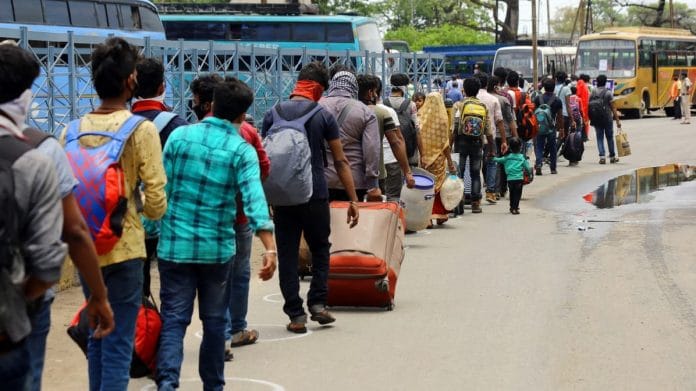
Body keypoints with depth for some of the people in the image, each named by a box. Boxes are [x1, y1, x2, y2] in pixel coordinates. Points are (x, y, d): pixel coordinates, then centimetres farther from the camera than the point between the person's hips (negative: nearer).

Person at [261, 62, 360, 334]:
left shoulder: (273, 114, 3)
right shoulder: (323, 116, -4)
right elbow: (340, 162, -4)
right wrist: (353, 200, 0)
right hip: (315, 195, -1)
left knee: (287, 255, 6)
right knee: (320, 249, 17)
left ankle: (296, 315, 4)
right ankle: (317, 303, 5)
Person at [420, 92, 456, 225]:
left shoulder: (421, 117, -3)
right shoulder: (442, 118, -7)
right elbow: (445, 143, -7)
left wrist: (421, 156, 7)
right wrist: (450, 162, 0)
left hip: (424, 157, 1)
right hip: (438, 157, -1)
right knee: (439, 185, 12)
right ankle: (440, 216, 19)